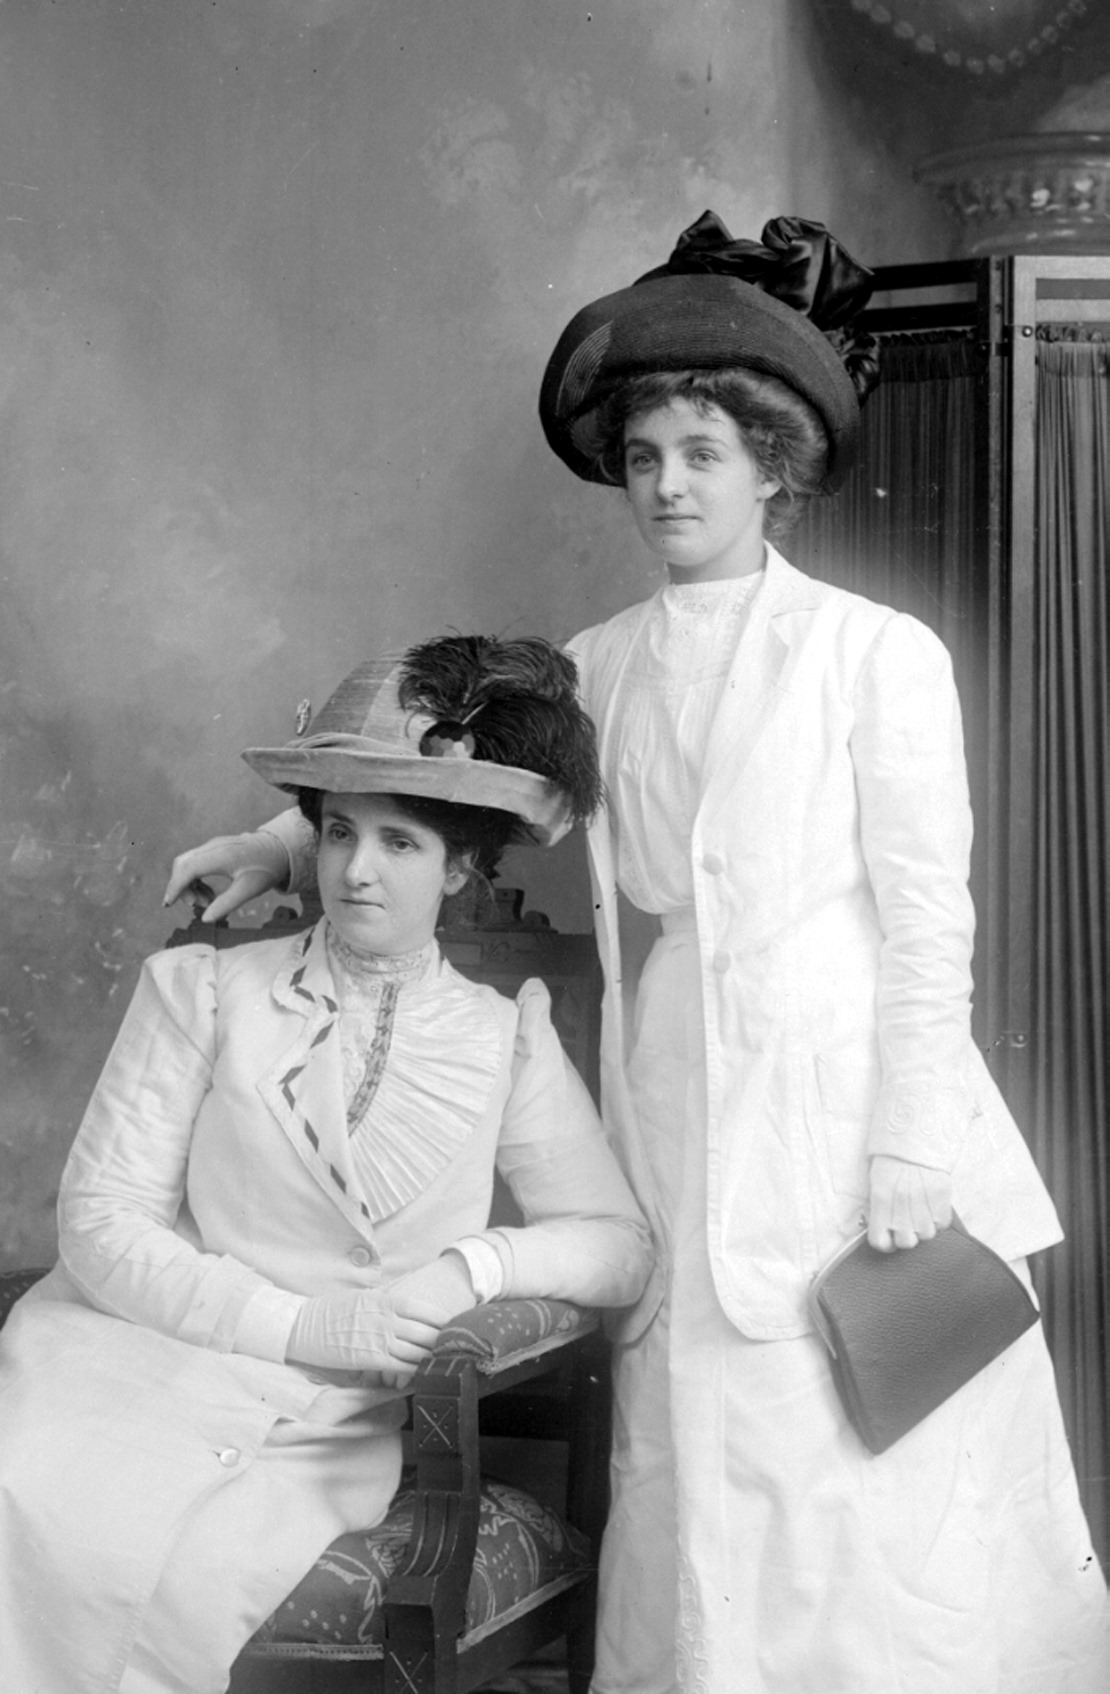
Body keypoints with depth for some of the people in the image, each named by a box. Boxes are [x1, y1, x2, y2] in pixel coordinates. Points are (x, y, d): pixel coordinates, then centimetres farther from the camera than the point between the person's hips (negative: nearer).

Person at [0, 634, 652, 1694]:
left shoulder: (506, 1040, 7)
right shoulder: (202, 990, 3)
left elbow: (620, 1245, 9)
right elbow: (99, 1226, -2)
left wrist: (477, 1265, -10)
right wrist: (302, 1323, -12)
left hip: (317, 1437, 0)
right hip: (132, 1370, 0)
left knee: (183, 1585, -28)